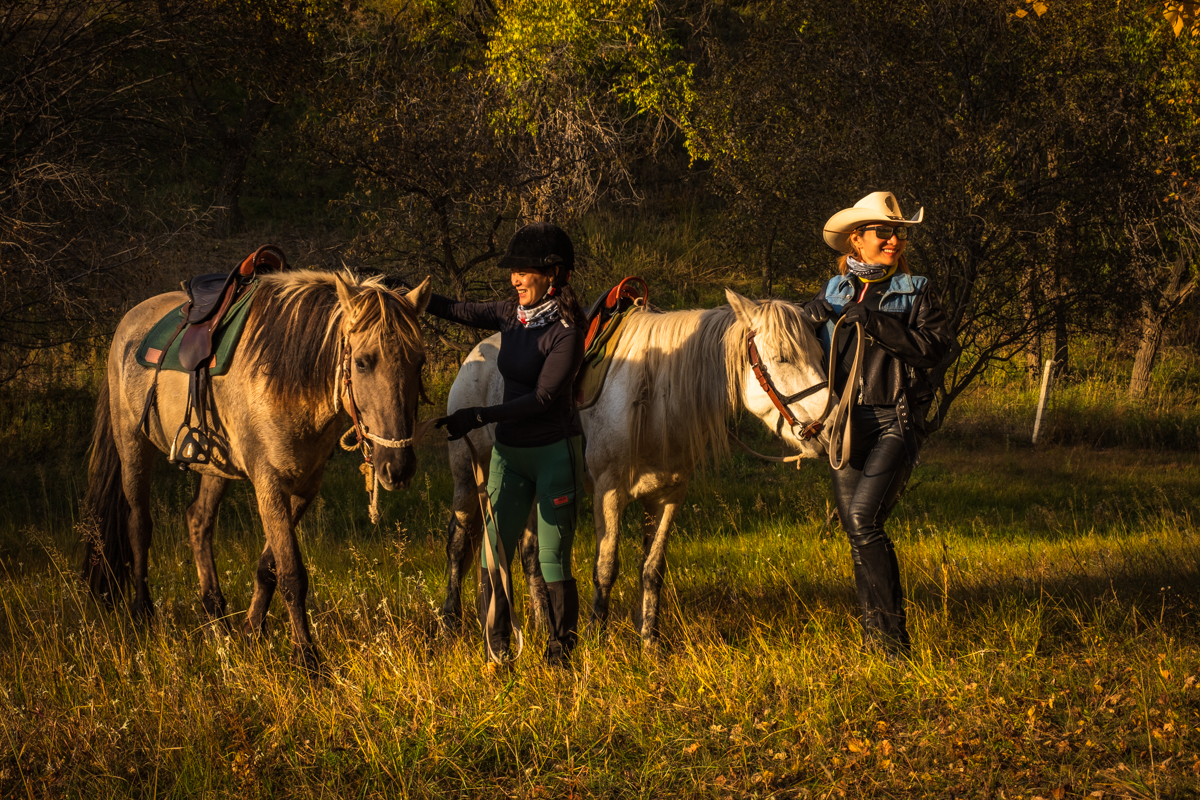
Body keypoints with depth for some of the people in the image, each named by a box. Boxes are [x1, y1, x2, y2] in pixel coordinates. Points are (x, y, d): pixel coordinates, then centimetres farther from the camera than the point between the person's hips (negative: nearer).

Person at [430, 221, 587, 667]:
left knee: (553, 563, -1)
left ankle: (561, 655, 10)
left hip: (554, 453, -6)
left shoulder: (566, 331, -15)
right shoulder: (511, 315, 4)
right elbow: (458, 312, 14)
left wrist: (480, 417, -22)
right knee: (493, 558, 0)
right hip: (509, 452, 6)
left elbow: (543, 398, -19)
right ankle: (495, 656, 6)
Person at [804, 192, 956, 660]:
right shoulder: (832, 294, 14)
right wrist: (810, 319, -5)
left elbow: (935, 348, -11)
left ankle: (894, 635, -15)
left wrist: (875, 323, -18)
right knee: (855, 532, 6)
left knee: (863, 518, -20)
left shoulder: (915, 293, 4)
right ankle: (874, 635, 18)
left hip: (896, 422, -5)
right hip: (844, 422, 5)